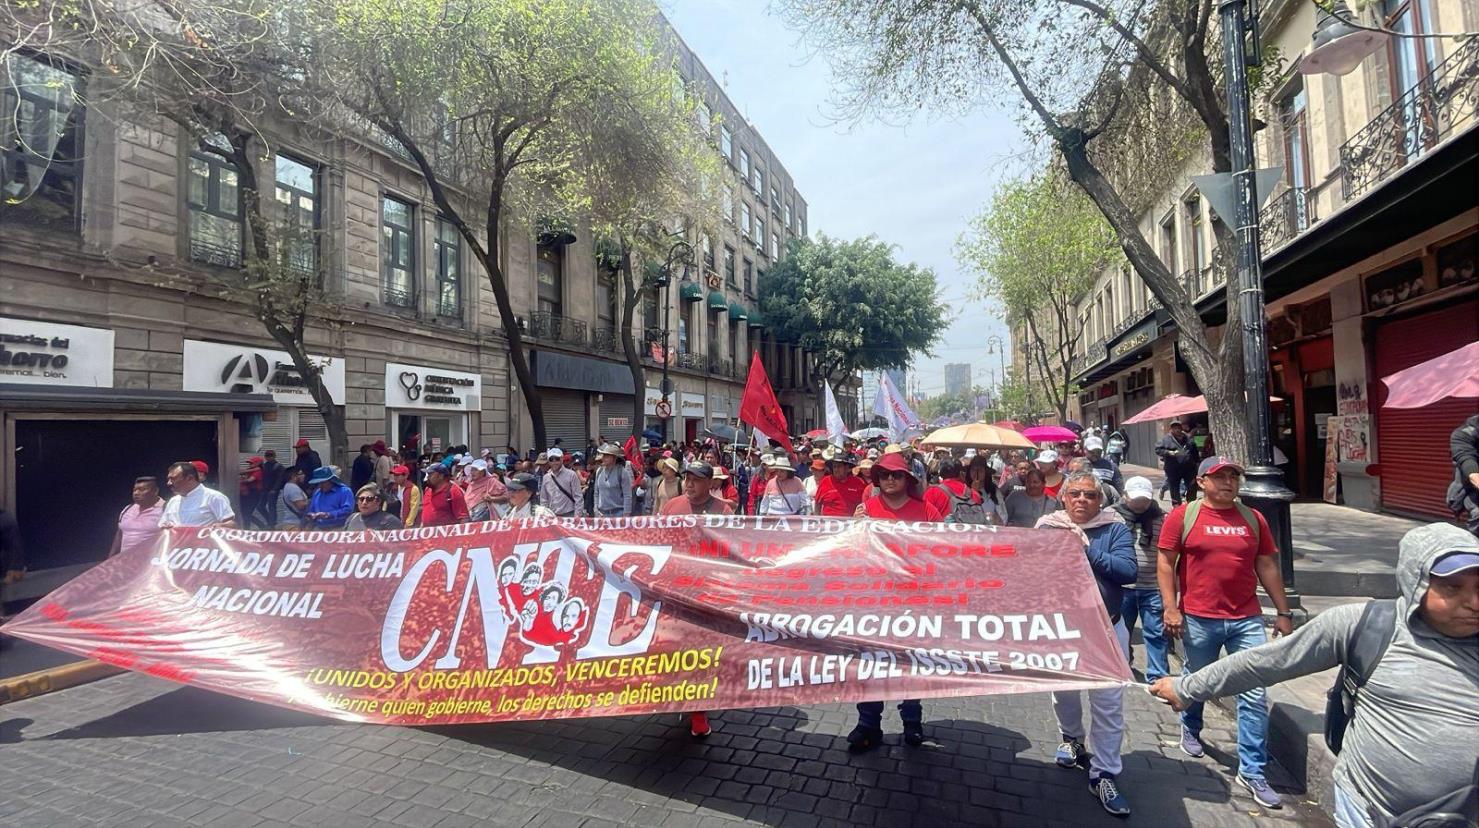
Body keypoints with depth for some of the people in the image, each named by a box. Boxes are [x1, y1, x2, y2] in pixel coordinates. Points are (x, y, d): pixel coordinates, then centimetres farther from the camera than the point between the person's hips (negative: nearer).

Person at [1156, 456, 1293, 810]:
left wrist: (1283, 611, 11)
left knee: (1254, 695, 1)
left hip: (1248, 620, 3)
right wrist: (1169, 607, -11)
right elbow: (1165, 562, -6)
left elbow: (1267, 566, 11)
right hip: (1199, 620, -2)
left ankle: (1252, 771, 13)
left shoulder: (1253, 518, 5)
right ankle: (1190, 729, 45)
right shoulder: (1182, 516, -6)